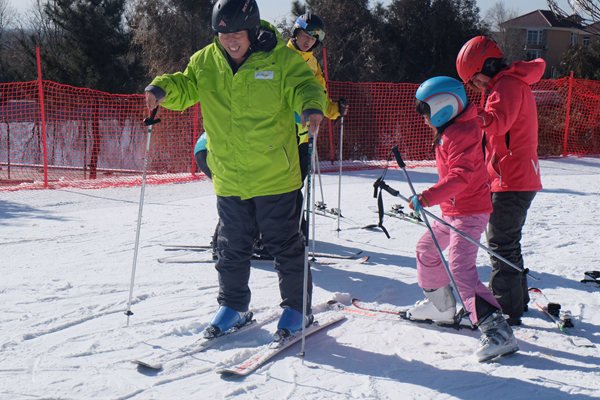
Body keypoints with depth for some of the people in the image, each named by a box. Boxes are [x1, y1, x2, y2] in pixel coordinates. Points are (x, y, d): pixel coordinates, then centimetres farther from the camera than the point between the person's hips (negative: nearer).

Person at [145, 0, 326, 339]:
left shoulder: (280, 59, -9)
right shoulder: (204, 62, 3)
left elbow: (305, 87, -13)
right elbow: (184, 89, 12)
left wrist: (311, 105, -36)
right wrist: (162, 89, -11)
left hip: (274, 175, -3)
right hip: (229, 178, 4)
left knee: (285, 244, 6)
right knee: (232, 247, 15)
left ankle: (297, 307, 22)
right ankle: (233, 306, 32)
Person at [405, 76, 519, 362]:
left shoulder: (460, 133, -20)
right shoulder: (448, 131, 12)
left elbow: (460, 176, -31)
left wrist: (427, 198, -38)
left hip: (469, 212, -11)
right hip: (452, 210, 11)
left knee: (461, 268, -21)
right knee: (427, 249, 24)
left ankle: (497, 331, -25)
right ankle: (441, 306, 42)